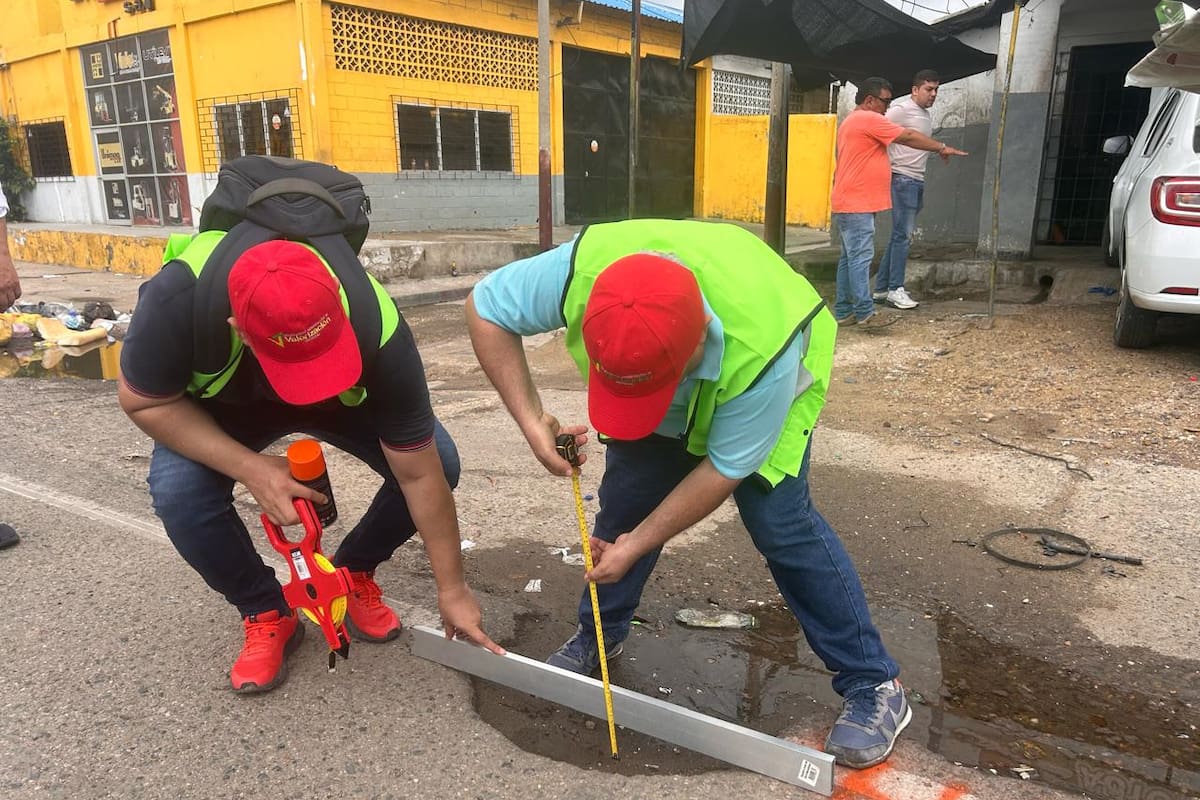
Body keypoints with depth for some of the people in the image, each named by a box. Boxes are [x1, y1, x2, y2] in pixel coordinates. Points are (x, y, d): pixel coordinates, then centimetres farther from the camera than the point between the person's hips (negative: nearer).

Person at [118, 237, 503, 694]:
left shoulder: (376, 327, -40)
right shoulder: (177, 300, -41)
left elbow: (420, 475, -30)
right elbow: (143, 401, -21)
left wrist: (452, 590, -22)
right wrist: (250, 468, -34)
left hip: (352, 398, 0)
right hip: (224, 404, 0)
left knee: (437, 462, -20)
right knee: (177, 493, -27)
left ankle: (353, 575, 8)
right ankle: (265, 614, 1)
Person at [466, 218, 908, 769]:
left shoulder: (762, 352, -45)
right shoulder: (582, 269, -39)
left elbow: (723, 469, -30)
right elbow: (485, 310, -22)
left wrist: (637, 545, -23)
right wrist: (530, 420, -31)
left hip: (758, 387, -3)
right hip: (665, 388, 4)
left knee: (780, 521, -15)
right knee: (624, 498, -2)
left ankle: (874, 686, 0)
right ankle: (599, 635, 24)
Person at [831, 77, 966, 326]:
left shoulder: (852, 121, 23)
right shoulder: (869, 119, -10)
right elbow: (909, 137, -6)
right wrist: (942, 148, 3)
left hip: (849, 204, 10)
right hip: (857, 205, -10)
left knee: (850, 258, 9)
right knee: (861, 258, -10)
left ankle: (843, 312, 11)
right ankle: (865, 313, -10)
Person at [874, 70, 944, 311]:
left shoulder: (926, 115, 18)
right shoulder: (901, 110, -8)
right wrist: (889, 168, -13)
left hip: (918, 181, 9)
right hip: (903, 179, -9)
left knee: (900, 236, 8)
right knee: (903, 235, -10)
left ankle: (881, 289, 12)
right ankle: (895, 289, -5)